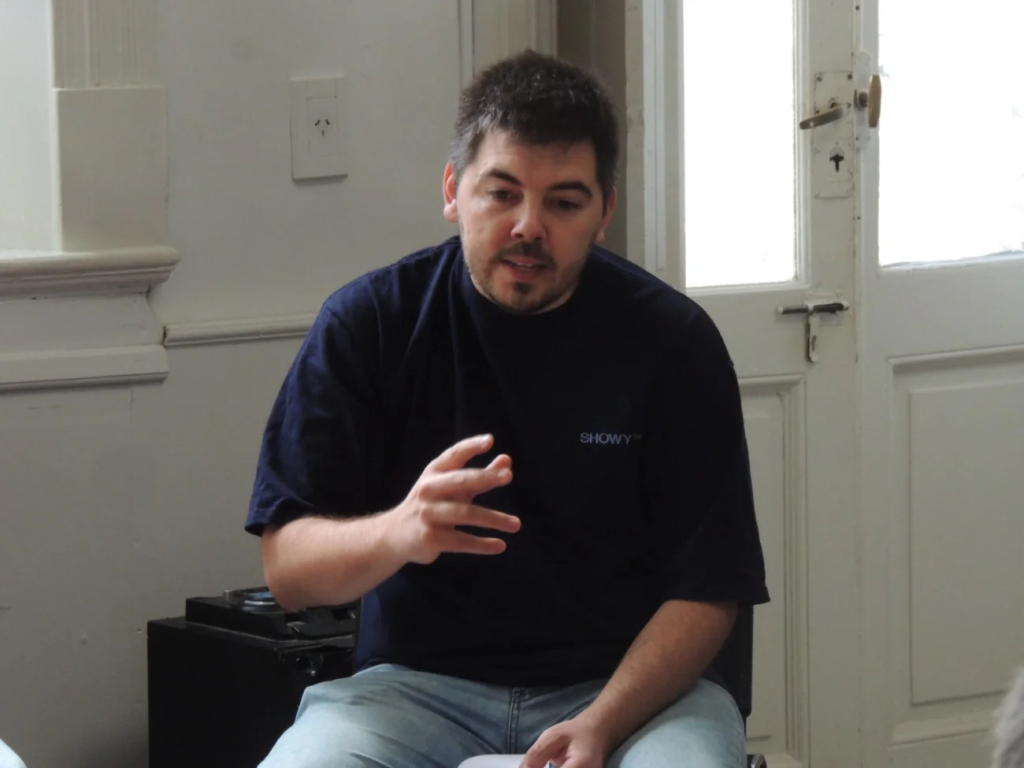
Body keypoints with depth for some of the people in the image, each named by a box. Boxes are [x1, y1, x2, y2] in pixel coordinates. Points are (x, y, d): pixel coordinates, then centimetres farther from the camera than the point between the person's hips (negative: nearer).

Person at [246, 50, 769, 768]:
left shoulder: (674, 339, -1)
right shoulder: (368, 323, -1)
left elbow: (705, 591, -3)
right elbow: (287, 566, -5)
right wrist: (397, 533, -26)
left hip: (630, 685, 0)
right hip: (418, 679, 0)